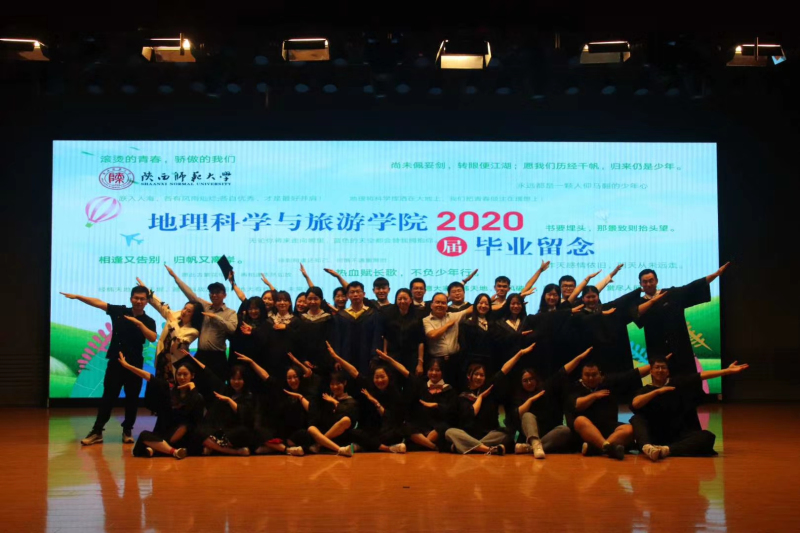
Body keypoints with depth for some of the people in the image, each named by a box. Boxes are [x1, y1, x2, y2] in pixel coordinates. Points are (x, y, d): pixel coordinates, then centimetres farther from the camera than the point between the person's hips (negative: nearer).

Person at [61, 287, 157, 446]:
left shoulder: (148, 321, -2)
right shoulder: (119, 311, 1)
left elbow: (153, 338, -19)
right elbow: (98, 303, -5)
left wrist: (139, 323, -27)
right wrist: (77, 296, -12)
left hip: (135, 364, 0)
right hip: (115, 362, 0)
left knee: (132, 398, 5)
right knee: (108, 397, 1)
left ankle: (127, 431, 18)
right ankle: (97, 431, 4)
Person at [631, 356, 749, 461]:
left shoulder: (679, 383, 13)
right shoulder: (645, 390, 6)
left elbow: (703, 375, 3)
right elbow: (635, 404, -16)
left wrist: (728, 370, -4)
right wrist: (657, 391, -22)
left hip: (680, 435, 2)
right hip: (656, 436, -2)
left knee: (707, 436, -25)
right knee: (637, 418, -27)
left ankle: (666, 450, -47)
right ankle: (647, 447, -58)